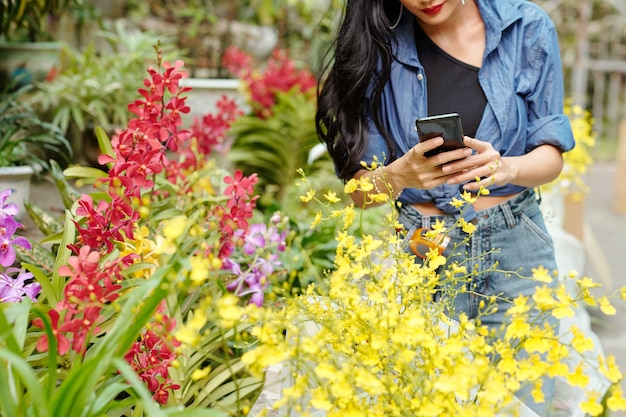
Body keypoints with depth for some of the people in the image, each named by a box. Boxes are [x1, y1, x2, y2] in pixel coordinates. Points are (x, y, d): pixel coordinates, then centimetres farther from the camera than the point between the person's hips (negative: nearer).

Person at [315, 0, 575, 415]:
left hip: (517, 246, 1)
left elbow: (551, 156, 1)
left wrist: (504, 167, -21)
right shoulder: (378, 46, -5)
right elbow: (360, 189, -4)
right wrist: (402, 174, -27)